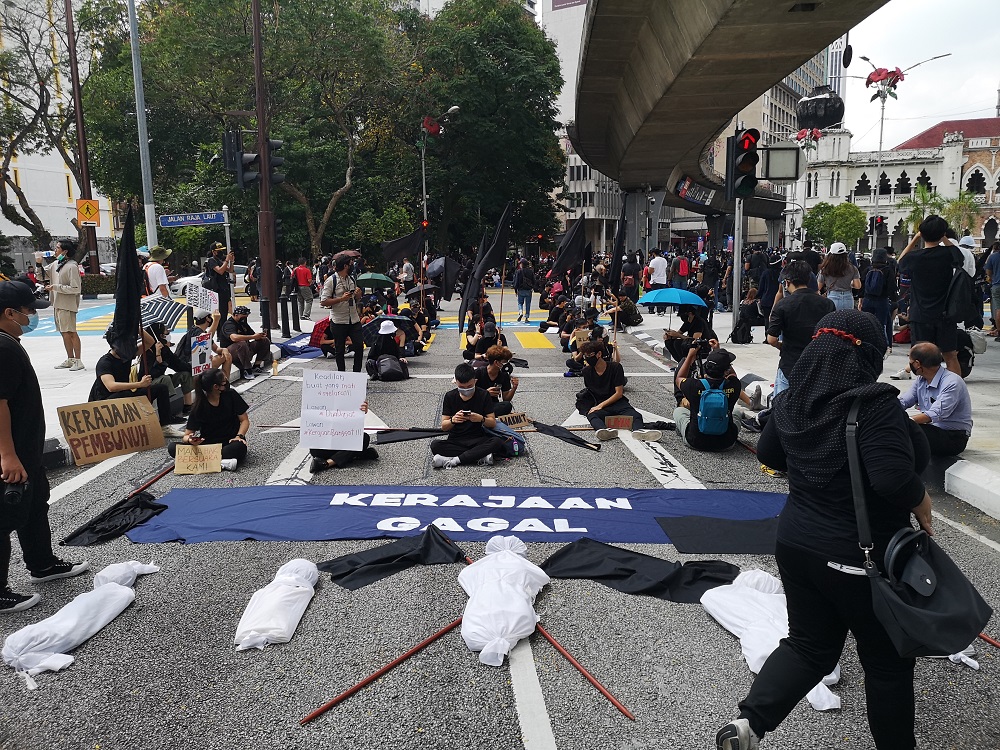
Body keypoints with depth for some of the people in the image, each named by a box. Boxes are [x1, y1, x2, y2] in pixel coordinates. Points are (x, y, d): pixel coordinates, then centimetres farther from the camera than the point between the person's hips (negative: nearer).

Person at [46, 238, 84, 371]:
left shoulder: (72, 266, -13)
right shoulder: (55, 264, 11)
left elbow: (76, 289, -17)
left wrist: (56, 287, -17)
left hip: (67, 304, -8)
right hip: (57, 304, 8)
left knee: (71, 332, -5)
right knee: (63, 332, 12)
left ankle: (78, 361, 1)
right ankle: (70, 360, 21)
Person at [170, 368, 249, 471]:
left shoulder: (230, 395, -3)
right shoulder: (199, 407, -5)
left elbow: (244, 420, 2)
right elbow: (186, 435, -4)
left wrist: (239, 436, -18)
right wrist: (190, 439, -29)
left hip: (229, 442, -1)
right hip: (206, 445, 2)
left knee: (240, 447, -37)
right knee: (172, 448, -23)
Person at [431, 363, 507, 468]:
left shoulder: (483, 395, -1)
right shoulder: (450, 396, 0)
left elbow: (493, 423, -3)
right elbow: (444, 427, -1)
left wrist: (481, 419, -25)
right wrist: (453, 420, -24)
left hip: (477, 439, -1)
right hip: (455, 440, 1)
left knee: (497, 442, -32)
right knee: (435, 445, -30)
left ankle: (454, 460, -29)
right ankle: (481, 457, -25)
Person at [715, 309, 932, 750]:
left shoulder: (792, 399, -1)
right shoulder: (873, 403, -22)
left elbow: (768, 454, 13)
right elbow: (894, 478, -30)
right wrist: (922, 502, -11)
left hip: (797, 543, 6)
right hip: (862, 557, -6)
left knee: (809, 645, 18)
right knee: (888, 662, 16)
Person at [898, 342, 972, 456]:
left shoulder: (952, 383, -19)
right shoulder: (921, 380, 7)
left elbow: (934, 415, -30)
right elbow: (902, 402, 1)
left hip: (954, 437, -8)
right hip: (931, 428, 8)